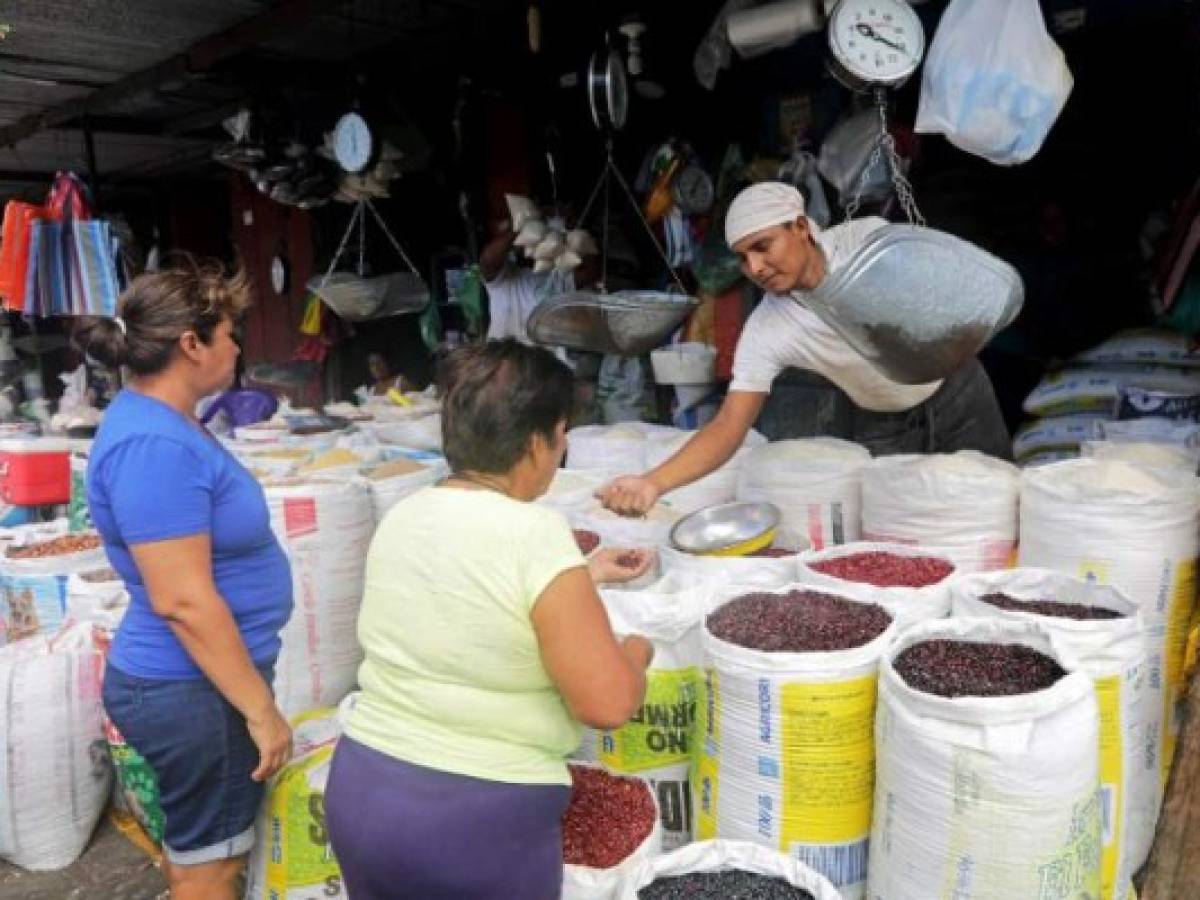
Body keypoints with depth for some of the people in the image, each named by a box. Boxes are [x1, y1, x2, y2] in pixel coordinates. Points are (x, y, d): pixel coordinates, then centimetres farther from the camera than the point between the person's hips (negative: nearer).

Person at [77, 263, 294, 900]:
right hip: (195, 688, -10)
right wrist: (260, 709, -21)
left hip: (192, 681, 10)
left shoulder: (161, 421, 6)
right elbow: (183, 600, -27)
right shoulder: (155, 444, -26)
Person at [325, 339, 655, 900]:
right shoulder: (535, 533, -21)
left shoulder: (401, 518, 1)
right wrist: (636, 651, 0)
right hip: (480, 820, -6)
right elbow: (609, 702, -20)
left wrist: (581, 573, 23)